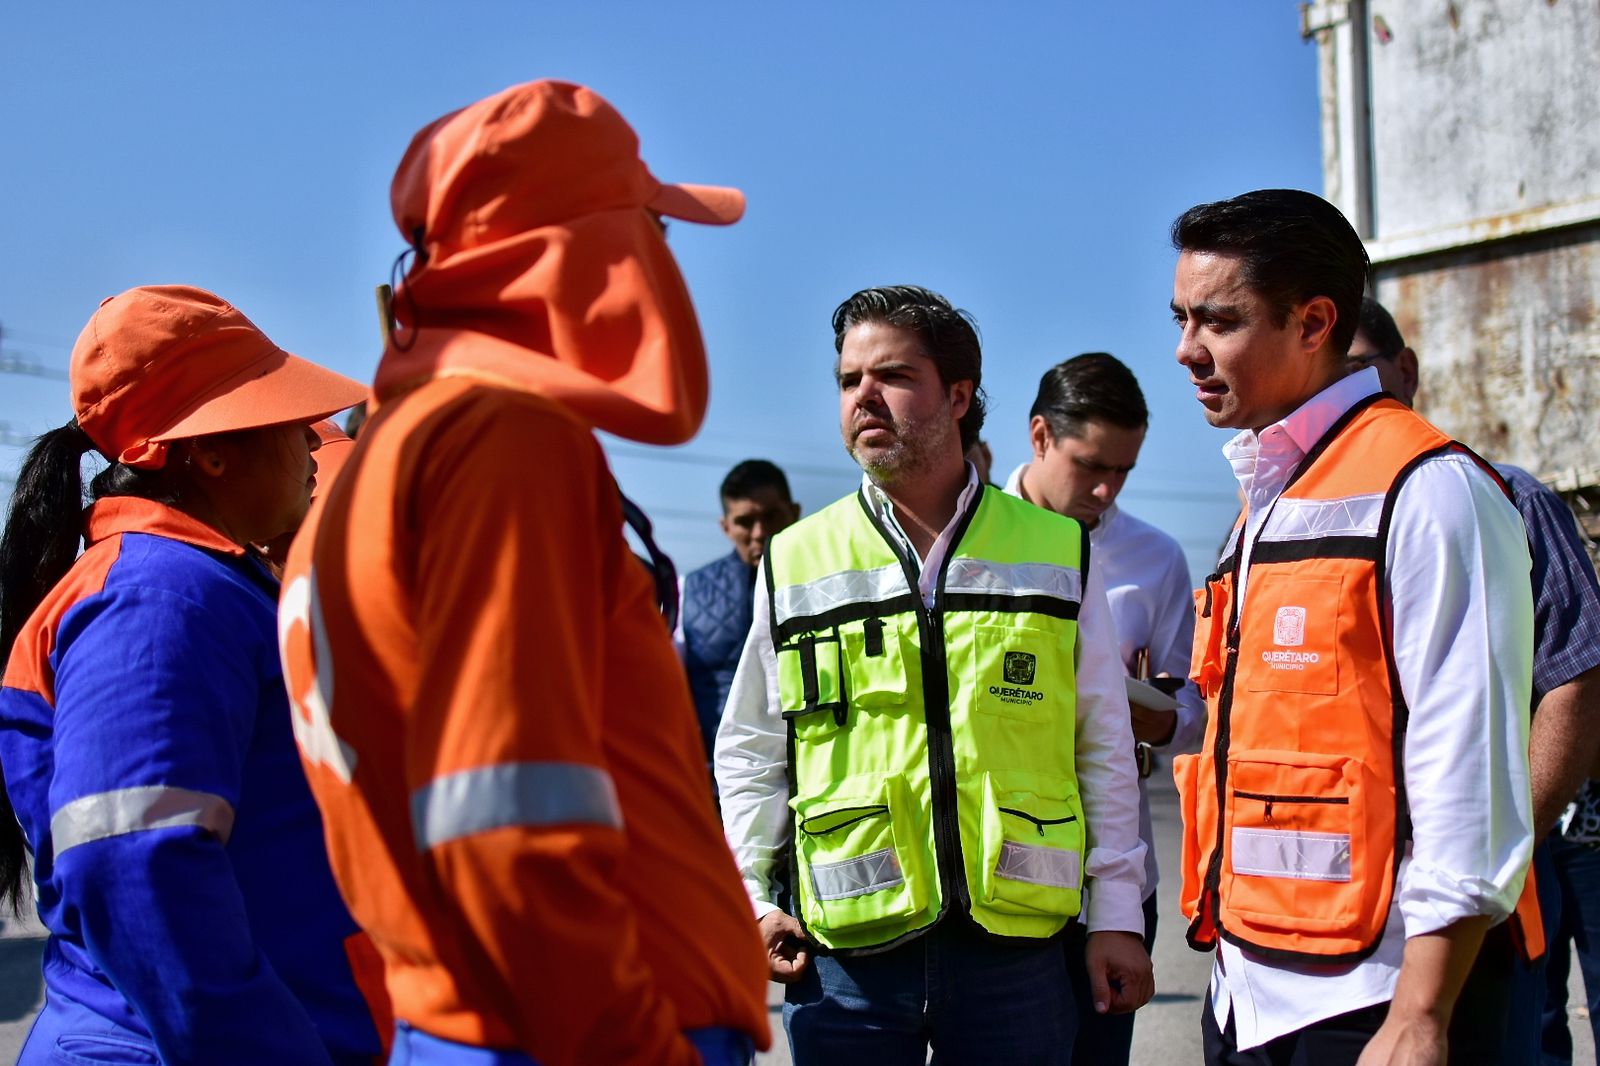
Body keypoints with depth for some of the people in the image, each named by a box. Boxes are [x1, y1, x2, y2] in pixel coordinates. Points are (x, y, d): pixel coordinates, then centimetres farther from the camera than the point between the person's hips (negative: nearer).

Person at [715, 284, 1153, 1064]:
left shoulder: (1057, 554, 6)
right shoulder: (795, 563, 7)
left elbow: (1102, 748, 9)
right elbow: (750, 756, 13)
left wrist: (1116, 916, 6)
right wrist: (751, 904, 2)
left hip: (1016, 946, 0)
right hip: (846, 951, 1)